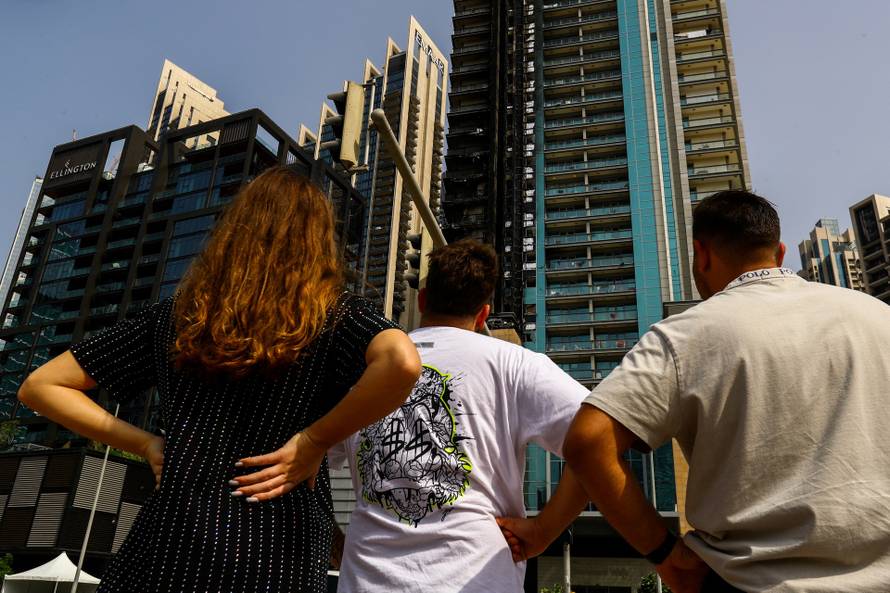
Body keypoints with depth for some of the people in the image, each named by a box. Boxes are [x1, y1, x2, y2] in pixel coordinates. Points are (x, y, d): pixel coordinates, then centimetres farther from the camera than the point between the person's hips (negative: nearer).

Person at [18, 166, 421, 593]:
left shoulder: (177, 316, 6)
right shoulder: (332, 314, -4)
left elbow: (41, 386, 12)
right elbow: (403, 363, -26)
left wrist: (148, 445, 6)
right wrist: (315, 440, -13)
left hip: (168, 540, 3)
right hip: (275, 554, -2)